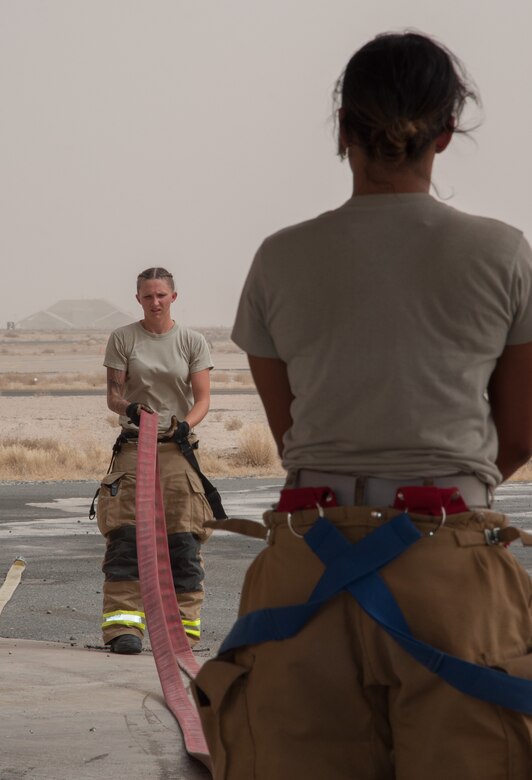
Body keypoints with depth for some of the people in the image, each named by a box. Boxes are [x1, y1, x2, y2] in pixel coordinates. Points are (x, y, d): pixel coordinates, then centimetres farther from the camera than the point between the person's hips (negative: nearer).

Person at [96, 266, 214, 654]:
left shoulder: (192, 341, 7)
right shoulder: (123, 339, 7)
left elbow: (203, 398, 1)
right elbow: (113, 394, 3)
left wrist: (186, 424, -19)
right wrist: (130, 408, -20)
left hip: (178, 447, 0)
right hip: (133, 445, 0)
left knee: (183, 538, -4)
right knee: (125, 535, -9)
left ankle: (183, 624, 2)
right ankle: (124, 625, -7)